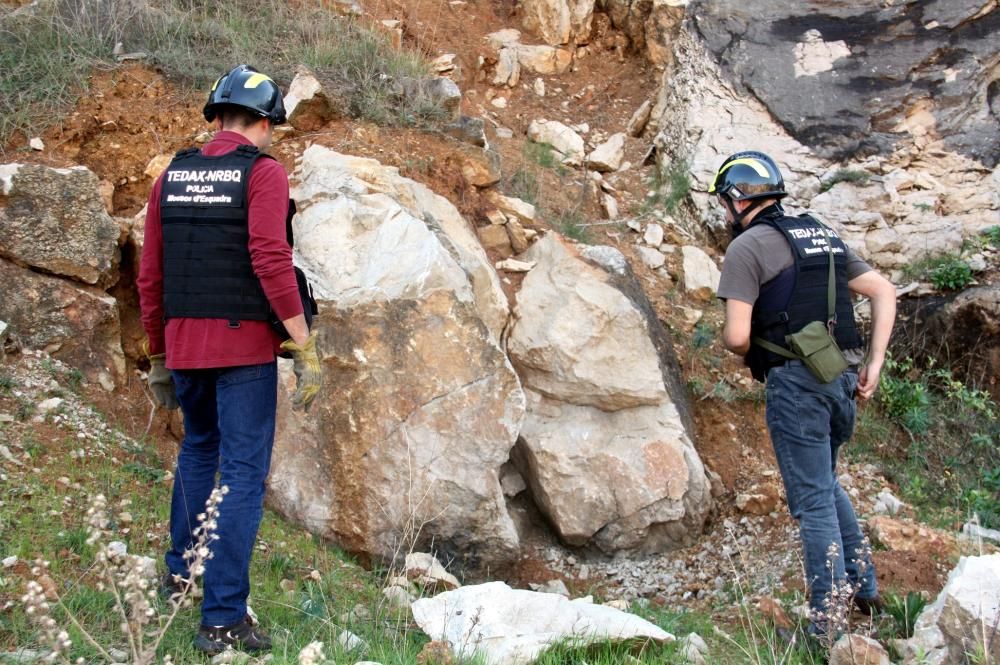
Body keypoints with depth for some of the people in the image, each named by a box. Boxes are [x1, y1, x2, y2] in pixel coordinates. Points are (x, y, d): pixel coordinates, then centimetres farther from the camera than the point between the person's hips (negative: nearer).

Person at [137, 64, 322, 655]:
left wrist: (159, 357, 21)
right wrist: (305, 347, -15)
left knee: (199, 447, 28)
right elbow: (271, 261, -18)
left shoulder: (172, 176, 10)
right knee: (243, 473, -1)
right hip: (244, 345, -6)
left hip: (183, 344, 6)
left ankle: (182, 569, 39)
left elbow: (150, 276, 11)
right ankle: (223, 618, -2)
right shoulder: (264, 173, -6)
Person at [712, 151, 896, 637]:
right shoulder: (823, 237, 15)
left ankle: (827, 624, 5)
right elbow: (884, 292, 14)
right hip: (841, 378, 7)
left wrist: (739, 349, 9)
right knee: (826, 484, 25)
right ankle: (864, 586, 28)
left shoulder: (748, 247, -8)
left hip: (796, 383, -7)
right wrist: (873, 364, 12)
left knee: (814, 501, -1)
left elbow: (737, 336, -14)